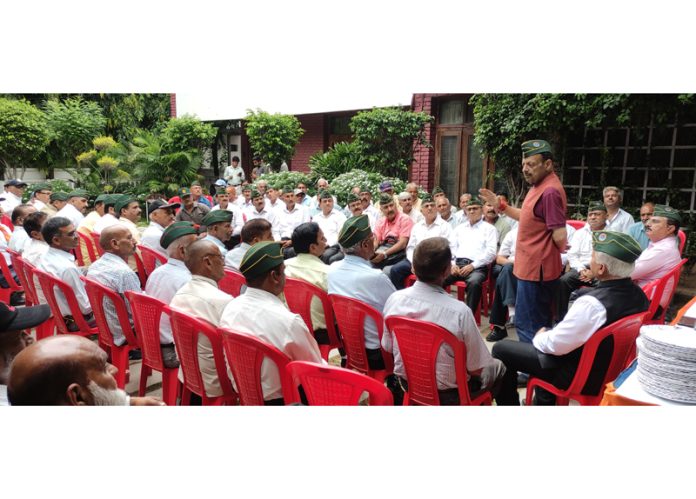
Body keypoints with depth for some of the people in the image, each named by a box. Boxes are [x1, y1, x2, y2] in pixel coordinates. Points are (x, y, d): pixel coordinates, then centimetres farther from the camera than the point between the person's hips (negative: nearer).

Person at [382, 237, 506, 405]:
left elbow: (387, 347, -4)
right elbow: (477, 367, -19)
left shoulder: (394, 299, -18)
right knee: (498, 368, 24)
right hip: (447, 393, -4)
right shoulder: (459, 311, -31)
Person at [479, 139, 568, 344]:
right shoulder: (539, 186, 12)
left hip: (536, 268, -10)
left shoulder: (550, 191, -22)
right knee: (539, 323, 19)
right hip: (534, 266, 10)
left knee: (526, 324, -3)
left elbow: (560, 236, -24)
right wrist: (500, 206, 14)